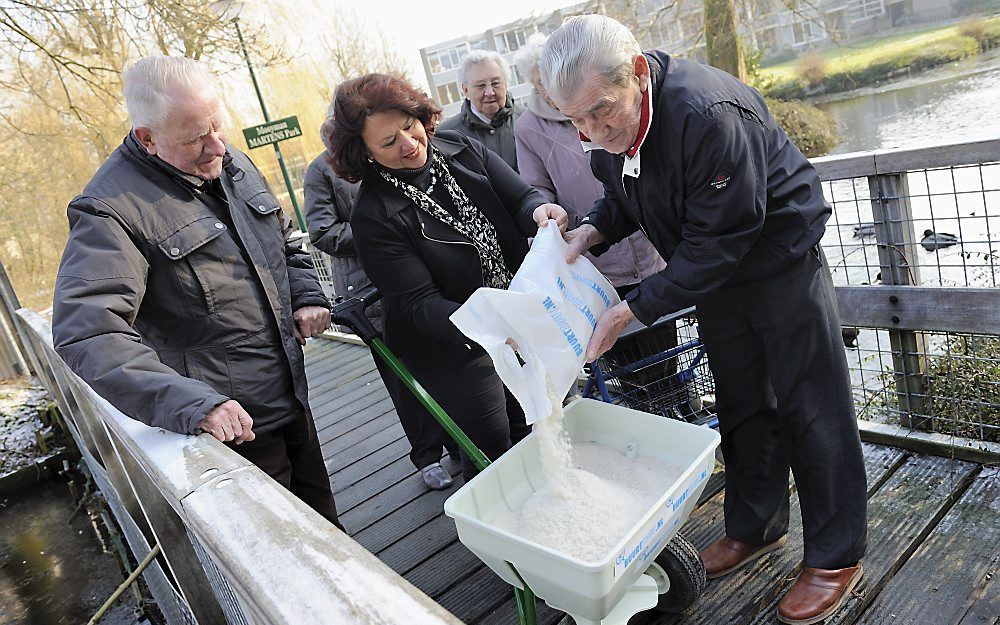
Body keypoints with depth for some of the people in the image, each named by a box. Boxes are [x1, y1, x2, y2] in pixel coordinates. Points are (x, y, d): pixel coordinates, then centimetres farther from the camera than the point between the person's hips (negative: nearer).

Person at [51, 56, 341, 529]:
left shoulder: (233, 163, 4)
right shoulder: (112, 209, -21)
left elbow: (284, 242, 20)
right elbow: (86, 332, -31)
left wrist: (307, 295, 1)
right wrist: (189, 402, -41)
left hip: (292, 401, 7)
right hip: (231, 426, -7)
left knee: (322, 520, 25)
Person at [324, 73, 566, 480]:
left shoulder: (460, 150, -5)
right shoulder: (374, 217, -19)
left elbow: (520, 196, -5)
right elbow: (419, 304, -22)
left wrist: (539, 210, -30)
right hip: (454, 350, -5)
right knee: (493, 453, 7)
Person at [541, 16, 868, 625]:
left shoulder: (708, 113, -35)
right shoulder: (610, 129, -10)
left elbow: (716, 242, -31)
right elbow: (624, 198, 8)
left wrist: (632, 310, -29)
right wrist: (593, 230, -13)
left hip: (781, 262, -7)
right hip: (716, 277, 7)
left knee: (811, 410, 2)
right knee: (741, 407, 17)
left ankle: (837, 557, 20)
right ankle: (756, 527, 35)